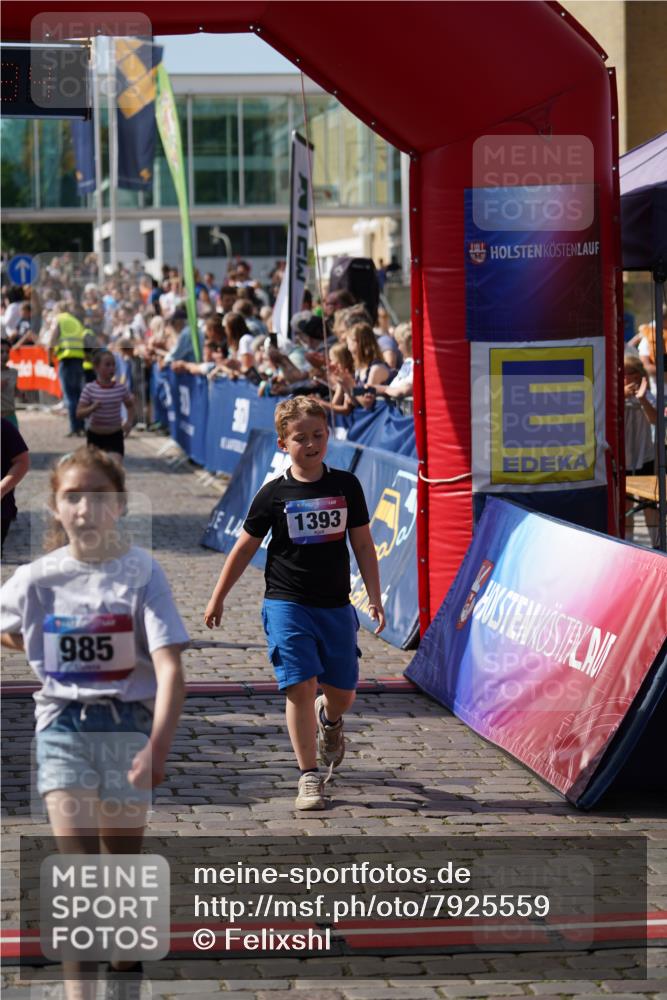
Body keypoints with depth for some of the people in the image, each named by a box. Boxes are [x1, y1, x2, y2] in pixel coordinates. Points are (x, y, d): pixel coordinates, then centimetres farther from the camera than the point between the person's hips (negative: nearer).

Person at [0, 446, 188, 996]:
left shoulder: (141, 571, -12)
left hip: (128, 724, -1)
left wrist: (157, 746, -32)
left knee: (123, 861, 13)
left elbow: (169, 667, -21)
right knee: (76, 859, -12)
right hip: (62, 726, 1)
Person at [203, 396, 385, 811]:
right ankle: (309, 777, -2)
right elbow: (245, 547, 6)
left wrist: (375, 598, 3)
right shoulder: (274, 495, -4)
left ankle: (329, 719, 44)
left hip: (336, 607, 2)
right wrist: (218, 598, 9)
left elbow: (363, 544, 7)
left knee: (342, 694, 7)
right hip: (287, 605, -2)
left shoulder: (346, 486, 1)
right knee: (301, 687, -12)